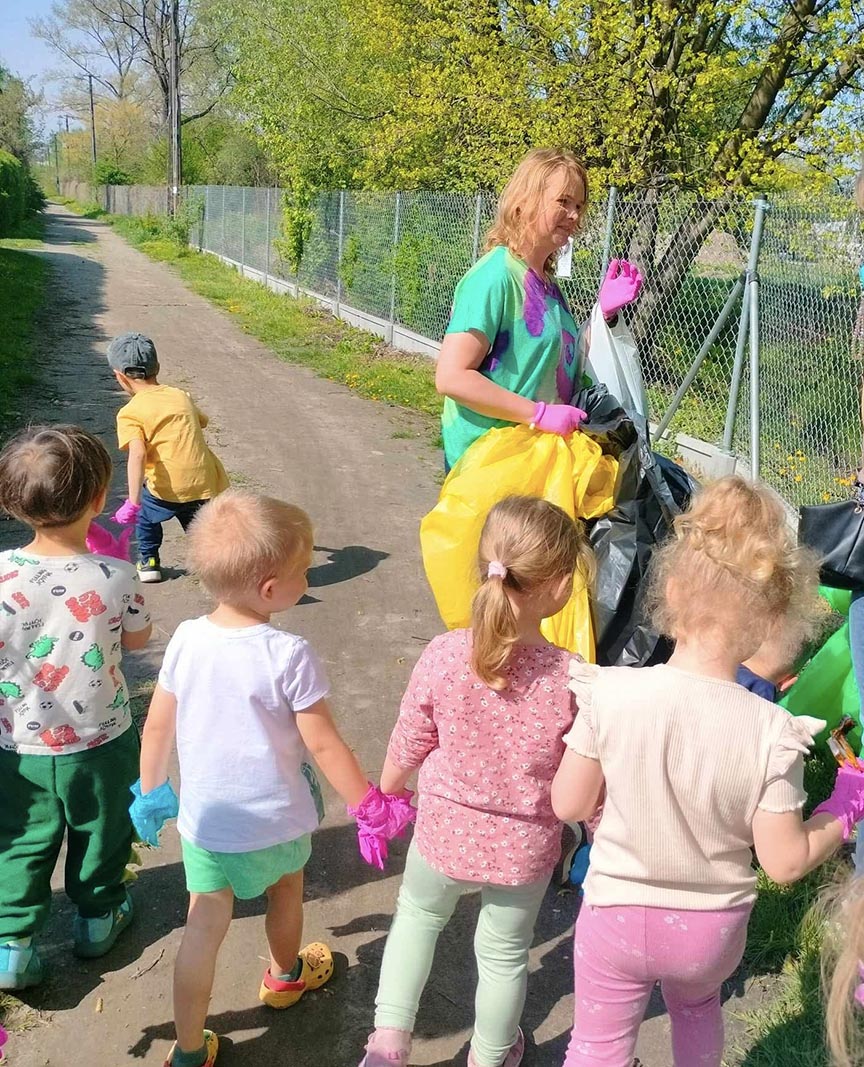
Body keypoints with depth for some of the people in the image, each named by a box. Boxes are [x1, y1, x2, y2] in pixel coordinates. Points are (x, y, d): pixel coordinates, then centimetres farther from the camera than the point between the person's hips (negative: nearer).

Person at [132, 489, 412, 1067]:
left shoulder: (186, 639, -12)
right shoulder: (289, 655, -26)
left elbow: (157, 726, -2)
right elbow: (324, 744, -21)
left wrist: (152, 792, 14)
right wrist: (371, 807, -8)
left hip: (205, 819, 2)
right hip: (278, 818, -2)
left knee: (204, 930, 13)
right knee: (286, 894, 27)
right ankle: (286, 975, 53)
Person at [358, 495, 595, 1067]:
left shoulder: (443, 655, -23)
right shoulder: (572, 680, -26)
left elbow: (407, 748, -9)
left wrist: (386, 795, 12)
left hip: (445, 832, 1)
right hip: (525, 848, 0)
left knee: (418, 915, 30)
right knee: (505, 953, 25)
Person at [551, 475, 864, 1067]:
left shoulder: (611, 694, -27)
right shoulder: (772, 732, -27)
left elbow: (569, 805, -14)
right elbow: (785, 862, -15)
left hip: (618, 915, -1)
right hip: (714, 929, 2)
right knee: (697, 1005, 35)